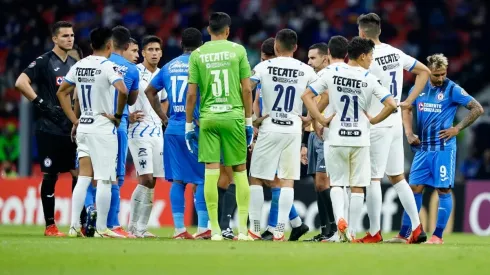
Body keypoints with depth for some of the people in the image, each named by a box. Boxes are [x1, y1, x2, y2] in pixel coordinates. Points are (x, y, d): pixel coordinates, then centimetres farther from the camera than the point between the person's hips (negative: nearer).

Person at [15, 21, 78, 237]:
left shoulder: (75, 64, 14)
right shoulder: (44, 62, -7)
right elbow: (21, 83, -18)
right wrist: (41, 104, -18)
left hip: (71, 129, 6)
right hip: (49, 130, -6)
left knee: (79, 174, 3)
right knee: (50, 177, -2)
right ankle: (50, 226, 3)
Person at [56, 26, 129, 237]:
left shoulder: (79, 66, 8)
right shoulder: (107, 66, -12)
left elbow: (62, 93, 16)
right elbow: (123, 91, -27)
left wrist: (74, 121, 16)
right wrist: (118, 115, -12)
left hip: (83, 127, 6)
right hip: (103, 128, -6)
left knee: (83, 178, 9)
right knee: (104, 181, -1)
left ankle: (75, 226, 4)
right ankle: (102, 229, 0)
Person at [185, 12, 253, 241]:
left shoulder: (197, 54, 4)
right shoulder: (237, 50, 1)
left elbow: (191, 94, 2)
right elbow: (247, 89, 0)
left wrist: (189, 125, 10)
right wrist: (249, 121, 8)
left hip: (208, 118, 1)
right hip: (233, 116, -1)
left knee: (211, 171, 0)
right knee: (239, 170, 8)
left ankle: (215, 230, -1)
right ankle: (242, 228, 6)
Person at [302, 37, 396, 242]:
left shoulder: (332, 73, -1)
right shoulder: (369, 79, -7)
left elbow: (306, 96, -2)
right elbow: (391, 105, -14)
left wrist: (322, 120, 1)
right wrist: (374, 120, 2)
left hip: (336, 138, 1)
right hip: (360, 139, -1)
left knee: (336, 183, 12)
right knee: (357, 187, 8)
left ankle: (339, 218, -13)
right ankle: (353, 232, 7)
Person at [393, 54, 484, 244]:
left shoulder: (452, 90, -7)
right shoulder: (418, 88, 7)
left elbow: (477, 109, -5)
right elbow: (407, 109, 22)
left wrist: (457, 129, -9)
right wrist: (409, 133, 8)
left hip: (443, 148, -5)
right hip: (423, 147, 5)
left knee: (443, 190, -4)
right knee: (415, 188, 4)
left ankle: (438, 236, 0)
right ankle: (404, 235, 6)